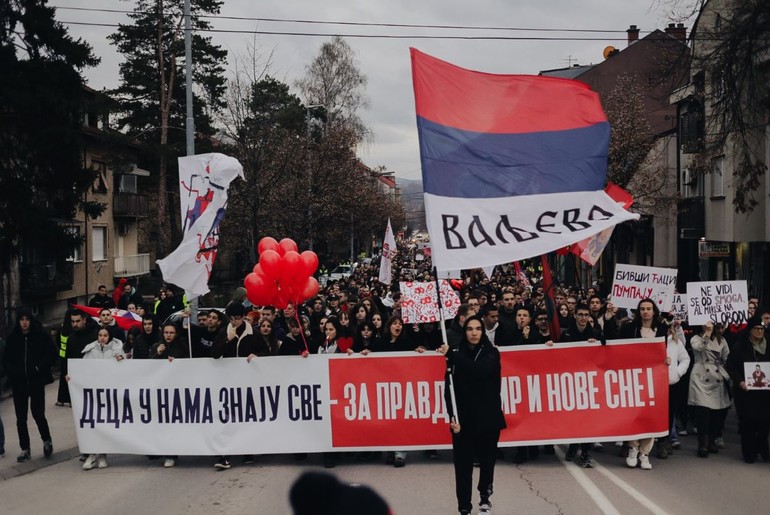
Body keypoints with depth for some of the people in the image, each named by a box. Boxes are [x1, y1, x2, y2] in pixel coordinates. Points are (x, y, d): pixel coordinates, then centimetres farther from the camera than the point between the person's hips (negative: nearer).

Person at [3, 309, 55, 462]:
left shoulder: (40, 335, -4)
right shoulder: (12, 338, 4)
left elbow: (51, 354, -1)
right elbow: (6, 359, 9)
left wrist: (39, 367, -13)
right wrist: (12, 371, -9)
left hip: (36, 382, -3)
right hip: (19, 383, 3)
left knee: (38, 414, -5)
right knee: (21, 418, 5)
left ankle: (46, 441, 22)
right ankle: (25, 450, 15)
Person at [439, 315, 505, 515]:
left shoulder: (491, 353, 0)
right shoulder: (457, 355, 4)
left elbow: (479, 371, -22)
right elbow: (449, 387, -1)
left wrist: (451, 355, -24)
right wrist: (452, 416, -13)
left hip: (487, 418, -1)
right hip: (463, 419, 1)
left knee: (487, 460, 9)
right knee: (463, 465, -3)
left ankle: (485, 497, 33)